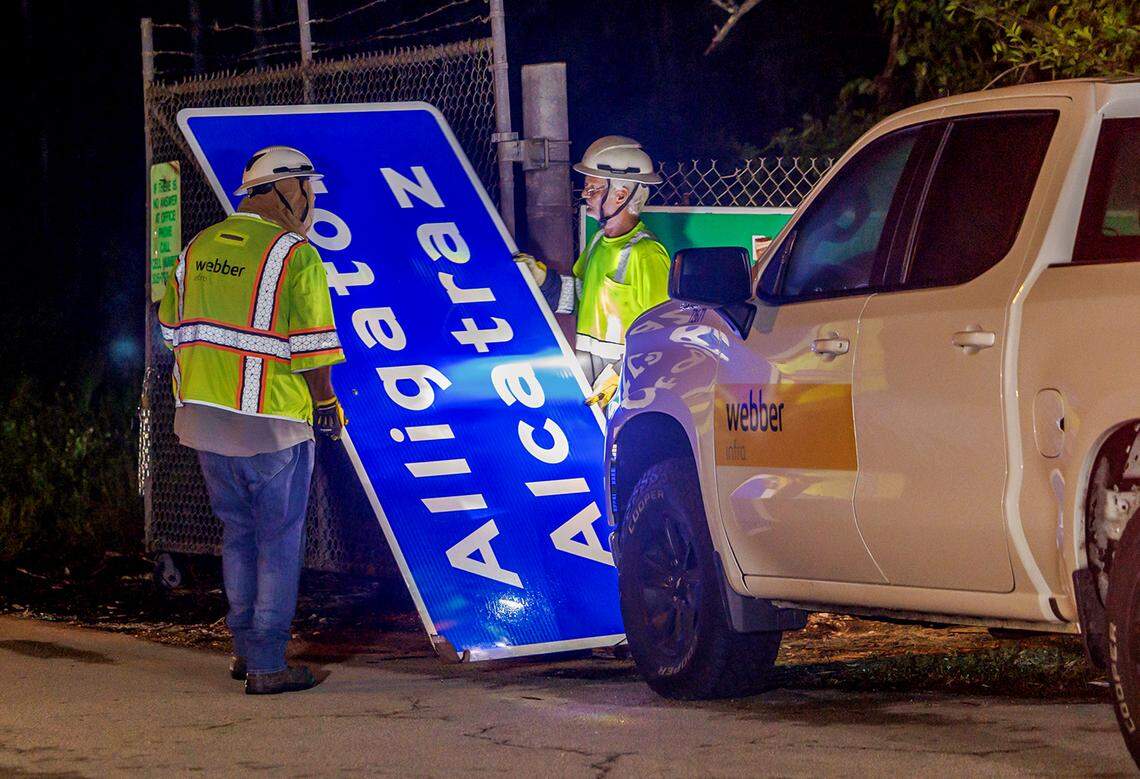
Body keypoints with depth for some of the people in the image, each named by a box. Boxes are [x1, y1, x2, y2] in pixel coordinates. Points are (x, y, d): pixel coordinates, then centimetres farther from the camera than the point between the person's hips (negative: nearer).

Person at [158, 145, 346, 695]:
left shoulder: (197, 250, 9)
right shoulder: (295, 257, -12)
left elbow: (174, 333, 15)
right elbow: (312, 348, -14)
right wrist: (326, 405, 1)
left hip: (204, 418, 6)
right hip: (272, 423, -6)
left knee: (238, 532, 19)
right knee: (279, 541, 4)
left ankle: (246, 649, 25)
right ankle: (267, 666, 5)